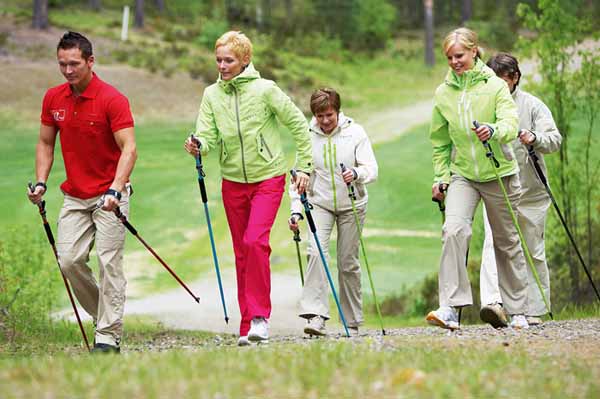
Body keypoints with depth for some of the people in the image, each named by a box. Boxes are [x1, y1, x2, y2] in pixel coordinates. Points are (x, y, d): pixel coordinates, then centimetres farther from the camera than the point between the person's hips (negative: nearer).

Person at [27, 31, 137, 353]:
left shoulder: (112, 99, -16)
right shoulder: (53, 98, 2)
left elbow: (128, 148, -21)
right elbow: (45, 143, 12)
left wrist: (115, 189, -33)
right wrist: (41, 182, -2)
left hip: (109, 196, -5)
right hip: (74, 196, 5)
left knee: (108, 261, -7)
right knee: (69, 259, -1)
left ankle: (108, 336, -3)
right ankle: (104, 314, 19)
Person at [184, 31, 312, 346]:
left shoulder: (265, 90, -10)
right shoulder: (211, 95, 1)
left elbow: (299, 125, -2)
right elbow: (209, 137, -7)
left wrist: (303, 167, -4)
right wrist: (198, 147, -29)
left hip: (268, 178, -4)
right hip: (233, 181, 4)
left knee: (255, 241, -21)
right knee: (242, 252, 7)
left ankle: (260, 316, -13)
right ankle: (247, 326, 13)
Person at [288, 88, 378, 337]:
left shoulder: (355, 133, -6)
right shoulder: (308, 137, -3)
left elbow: (372, 169, -10)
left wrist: (357, 174, -33)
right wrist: (296, 211, -6)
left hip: (352, 206, 0)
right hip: (319, 204, 0)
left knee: (348, 263, 3)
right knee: (316, 252, -21)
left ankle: (353, 322, 13)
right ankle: (315, 315, -28)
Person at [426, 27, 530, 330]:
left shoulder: (495, 86, -6)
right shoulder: (443, 94, 5)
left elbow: (510, 124, -19)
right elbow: (440, 142, 14)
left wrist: (494, 130, -40)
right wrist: (440, 177, 7)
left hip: (499, 174, -2)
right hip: (462, 175, 2)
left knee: (507, 242, 9)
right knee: (453, 230, -23)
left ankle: (517, 310, 22)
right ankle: (450, 308, -28)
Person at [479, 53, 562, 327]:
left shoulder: (532, 105, 0)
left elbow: (555, 139, -10)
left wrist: (535, 138, -26)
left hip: (531, 191, -1)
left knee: (533, 251, 6)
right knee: (493, 243, -20)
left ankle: (534, 310, 15)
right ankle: (493, 302, -34)